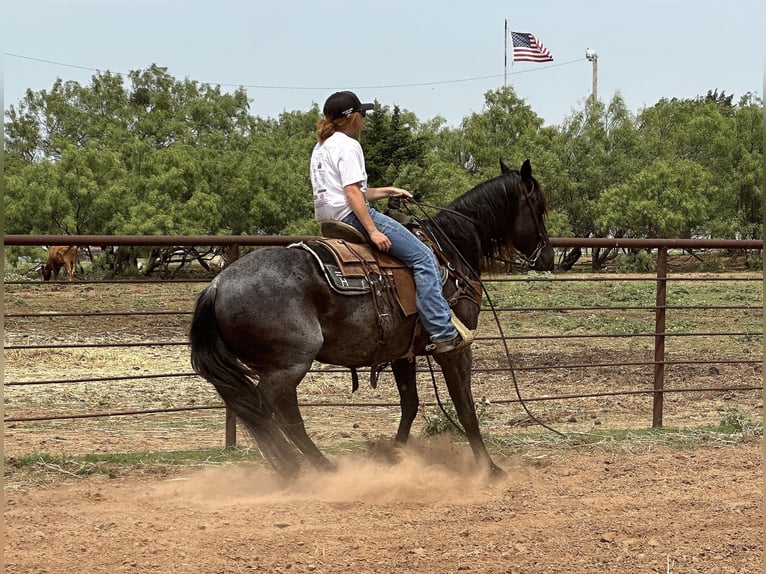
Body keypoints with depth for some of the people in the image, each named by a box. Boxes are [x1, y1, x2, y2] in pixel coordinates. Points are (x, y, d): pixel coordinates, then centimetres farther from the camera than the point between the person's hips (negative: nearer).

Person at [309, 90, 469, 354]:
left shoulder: (321, 147, 21)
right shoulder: (348, 145, -10)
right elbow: (352, 192, -20)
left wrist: (388, 192, 24)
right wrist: (373, 231, -24)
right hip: (351, 216, -11)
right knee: (423, 258, -13)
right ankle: (443, 334, -22)